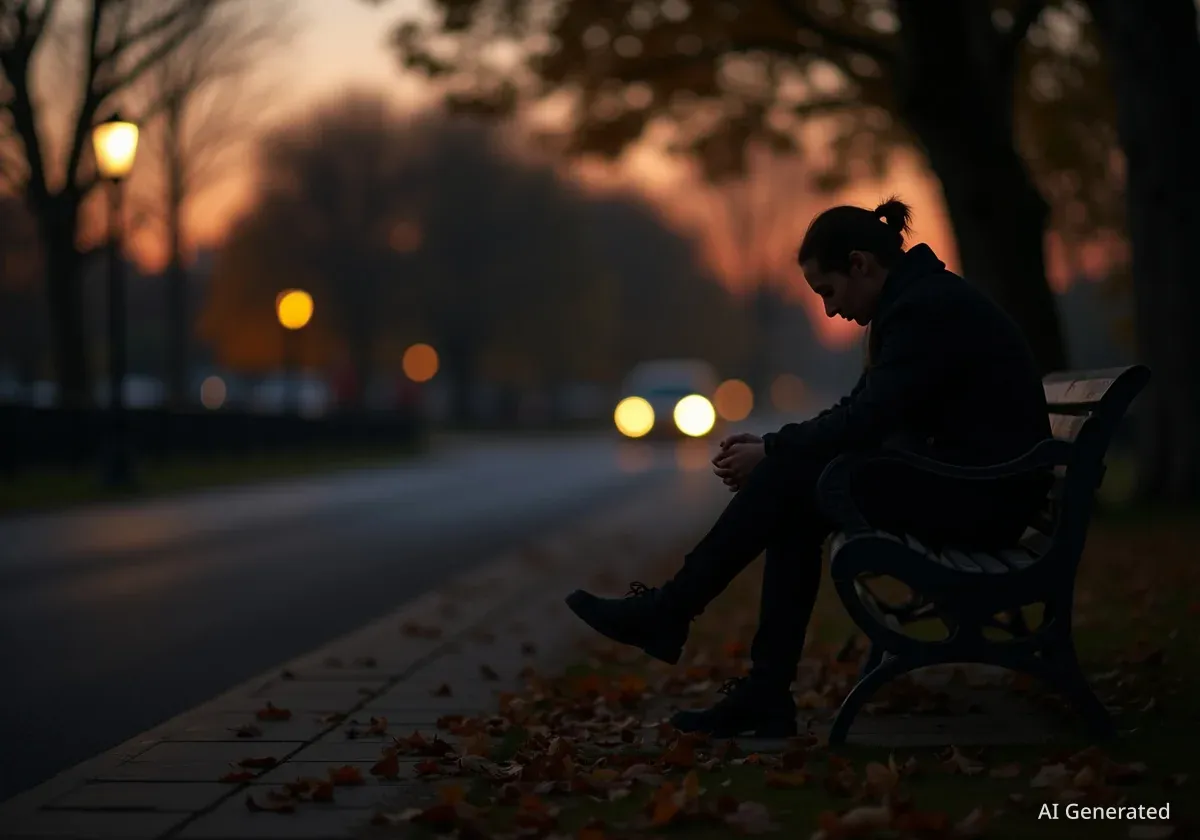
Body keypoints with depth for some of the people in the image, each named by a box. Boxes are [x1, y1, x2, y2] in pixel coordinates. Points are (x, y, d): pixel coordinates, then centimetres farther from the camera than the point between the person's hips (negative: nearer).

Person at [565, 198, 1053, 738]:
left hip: (984, 496, -10)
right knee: (795, 503, 0)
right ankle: (765, 695, -2)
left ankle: (668, 614, -1)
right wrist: (771, 448, 5)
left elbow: (865, 421, -23)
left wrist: (772, 454, -10)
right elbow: (861, 411, 16)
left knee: (789, 475, -12)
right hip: (965, 483, 10)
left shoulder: (927, 309, -18)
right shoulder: (917, 300, 14)